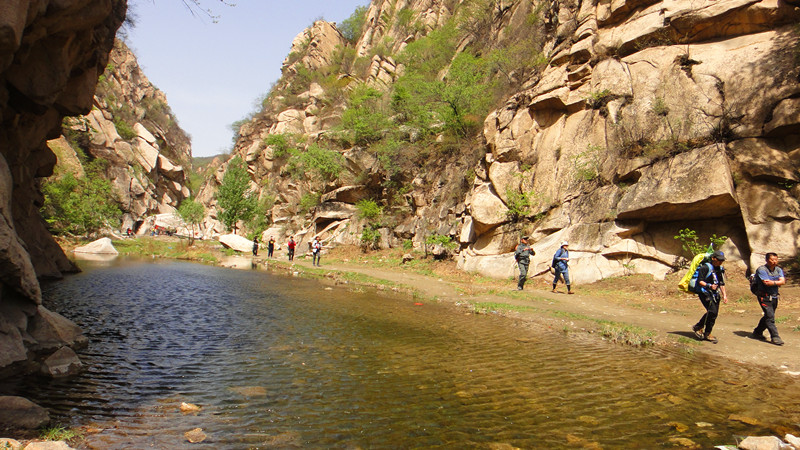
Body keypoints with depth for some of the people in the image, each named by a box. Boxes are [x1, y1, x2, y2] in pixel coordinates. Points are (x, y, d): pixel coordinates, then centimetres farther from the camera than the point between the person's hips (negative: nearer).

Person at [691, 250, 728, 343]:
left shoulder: (720, 269, 14)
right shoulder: (705, 267, -11)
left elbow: (722, 283, 22)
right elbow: (700, 281, -13)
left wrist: (724, 295, 16)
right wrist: (709, 286, -28)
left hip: (715, 294, 8)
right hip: (705, 293, -8)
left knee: (714, 314, 4)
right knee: (712, 311, -19)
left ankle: (707, 334, 18)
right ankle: (698, 327, -2)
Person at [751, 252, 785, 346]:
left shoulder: (778, 270, 10)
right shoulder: (761, 270, -10)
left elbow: (782, 281, -4)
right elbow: (766, 283, -19)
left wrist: (772, 282, -15)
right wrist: (777, 283, -9)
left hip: (774, 297, 7)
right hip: (764, 297, -7)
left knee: (767, 316, 14)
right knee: (770, 316, -11)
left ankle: (757, 332, 29)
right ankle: (775, 337, -8)